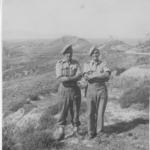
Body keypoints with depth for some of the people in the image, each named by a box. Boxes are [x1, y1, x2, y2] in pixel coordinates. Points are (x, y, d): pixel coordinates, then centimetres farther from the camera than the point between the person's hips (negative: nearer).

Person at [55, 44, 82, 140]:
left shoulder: (76, 63, 2)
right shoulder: (59, 64, -2)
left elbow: (79, 76, -11)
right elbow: (60, 78, -15)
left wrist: (66, 78, -21)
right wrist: (73, 78, -19)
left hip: (75, 90, 2)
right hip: (64, 90, -2)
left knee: (75, 110, 7)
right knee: (64, 111, -1)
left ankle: (76, 130, 21)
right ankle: (61, 132, 10)